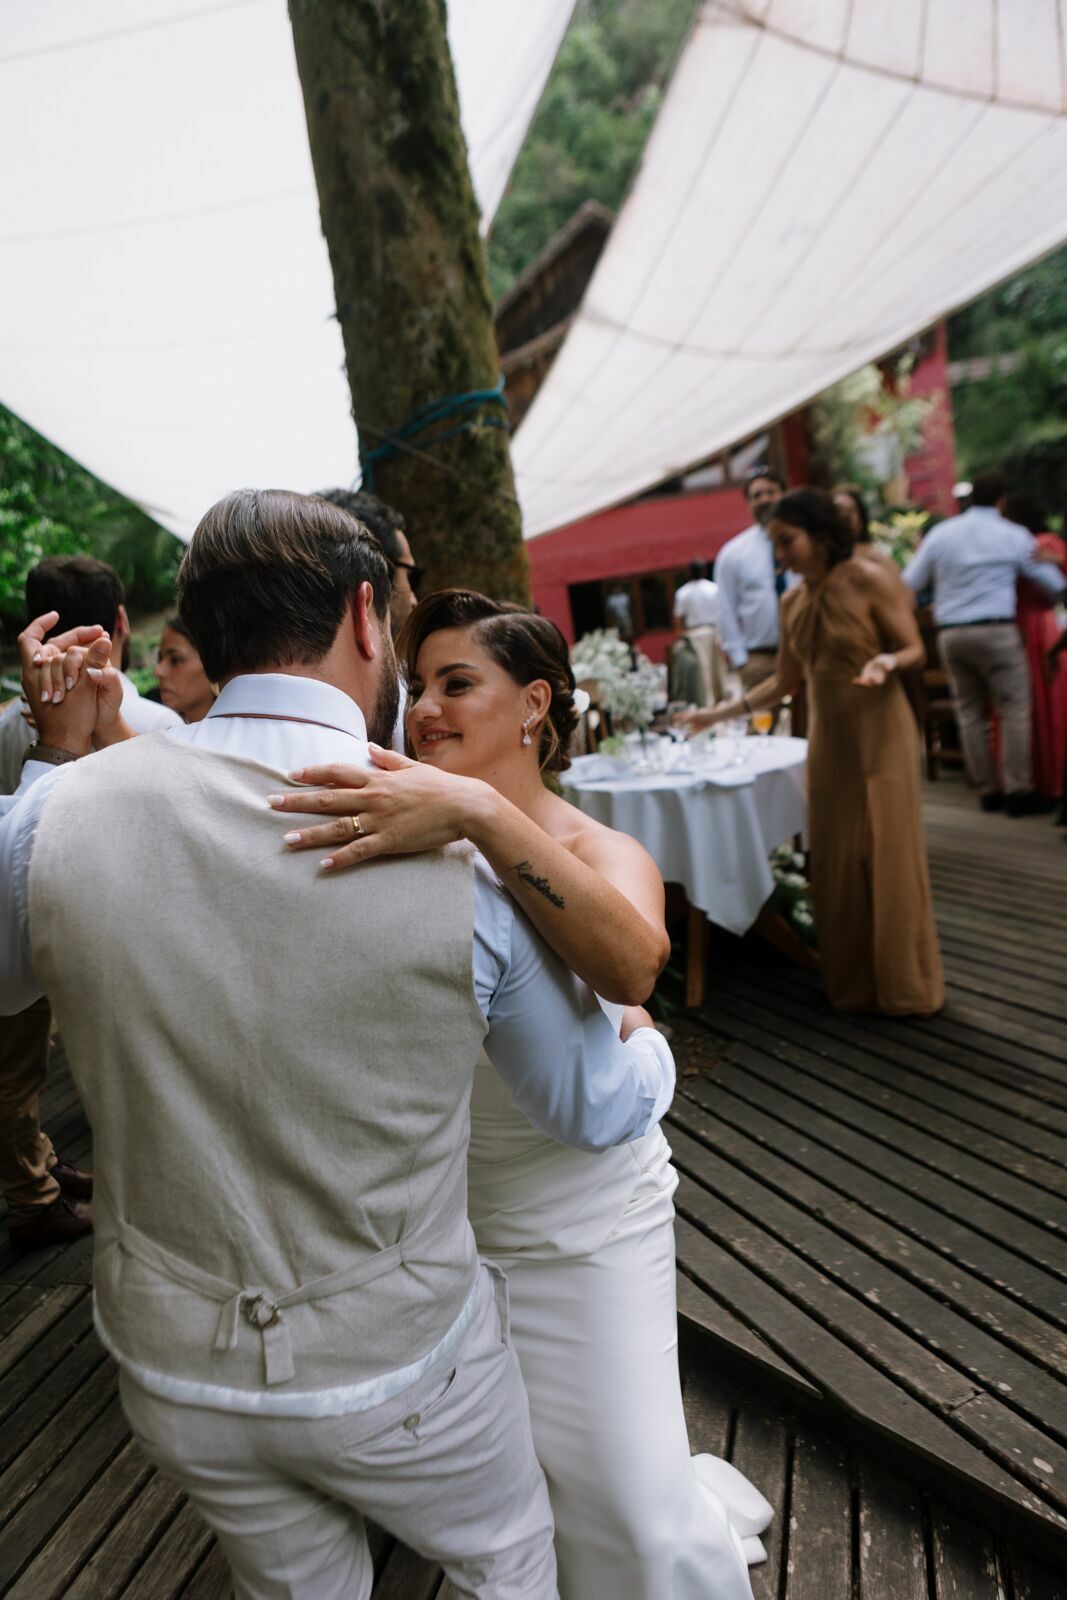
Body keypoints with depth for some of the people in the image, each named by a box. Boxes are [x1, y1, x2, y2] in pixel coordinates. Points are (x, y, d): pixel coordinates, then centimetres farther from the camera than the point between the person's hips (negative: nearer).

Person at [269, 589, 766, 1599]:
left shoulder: (598, 853, -16)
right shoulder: (403, 834, -8)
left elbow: (629, 965, -39)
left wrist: (480, 810, -51)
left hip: (580, 1231, -3)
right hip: (434, 1217, 4)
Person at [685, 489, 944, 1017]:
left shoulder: (869, 580, -9)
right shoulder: (792, 602, 8)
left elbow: (914, 648, -7)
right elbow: (785, 680, 14)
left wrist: (887, 662, -29)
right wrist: (721, 713, 10)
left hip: (879, 734, -6)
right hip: (828, 739, 6)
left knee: (888, 856, -1)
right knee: (836, 863, 7)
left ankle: (905, 987, 13)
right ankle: (853, 984, 19)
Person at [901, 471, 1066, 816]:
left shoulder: (940, 533, 9)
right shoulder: (1014, 536, 1)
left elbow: (909, 584, 7)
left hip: (950, 633, 4)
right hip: (996, 630, -4)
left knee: (969, 712, 10)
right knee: (1014, 709, 2)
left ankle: (988, 790, 13)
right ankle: (1018, 791, 1)